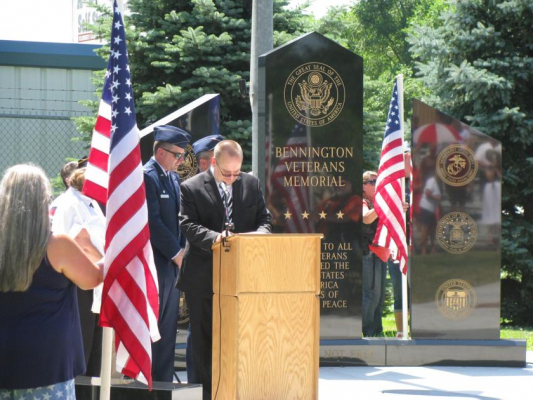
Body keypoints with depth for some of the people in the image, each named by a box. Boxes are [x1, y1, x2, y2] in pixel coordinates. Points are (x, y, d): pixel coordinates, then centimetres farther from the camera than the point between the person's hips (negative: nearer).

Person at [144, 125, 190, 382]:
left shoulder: (173, 177, 15)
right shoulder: (146, 176, -12)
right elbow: (153, 223, -17)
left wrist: (181, 250, 5)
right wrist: (176, 253, -13)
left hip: (173, 263, 9)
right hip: (155, 263, -9)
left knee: (168, 329, 11)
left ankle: (164, 381, 16)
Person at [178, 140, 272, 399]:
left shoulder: (251, 184, 8)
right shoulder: (192, 188, -4)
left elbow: (264, 219, 10)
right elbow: (189, 225, -12)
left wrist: (260, 234, -13)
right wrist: (214, 237, -29)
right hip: (204, 278, -3)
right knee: (206, 339, 4)